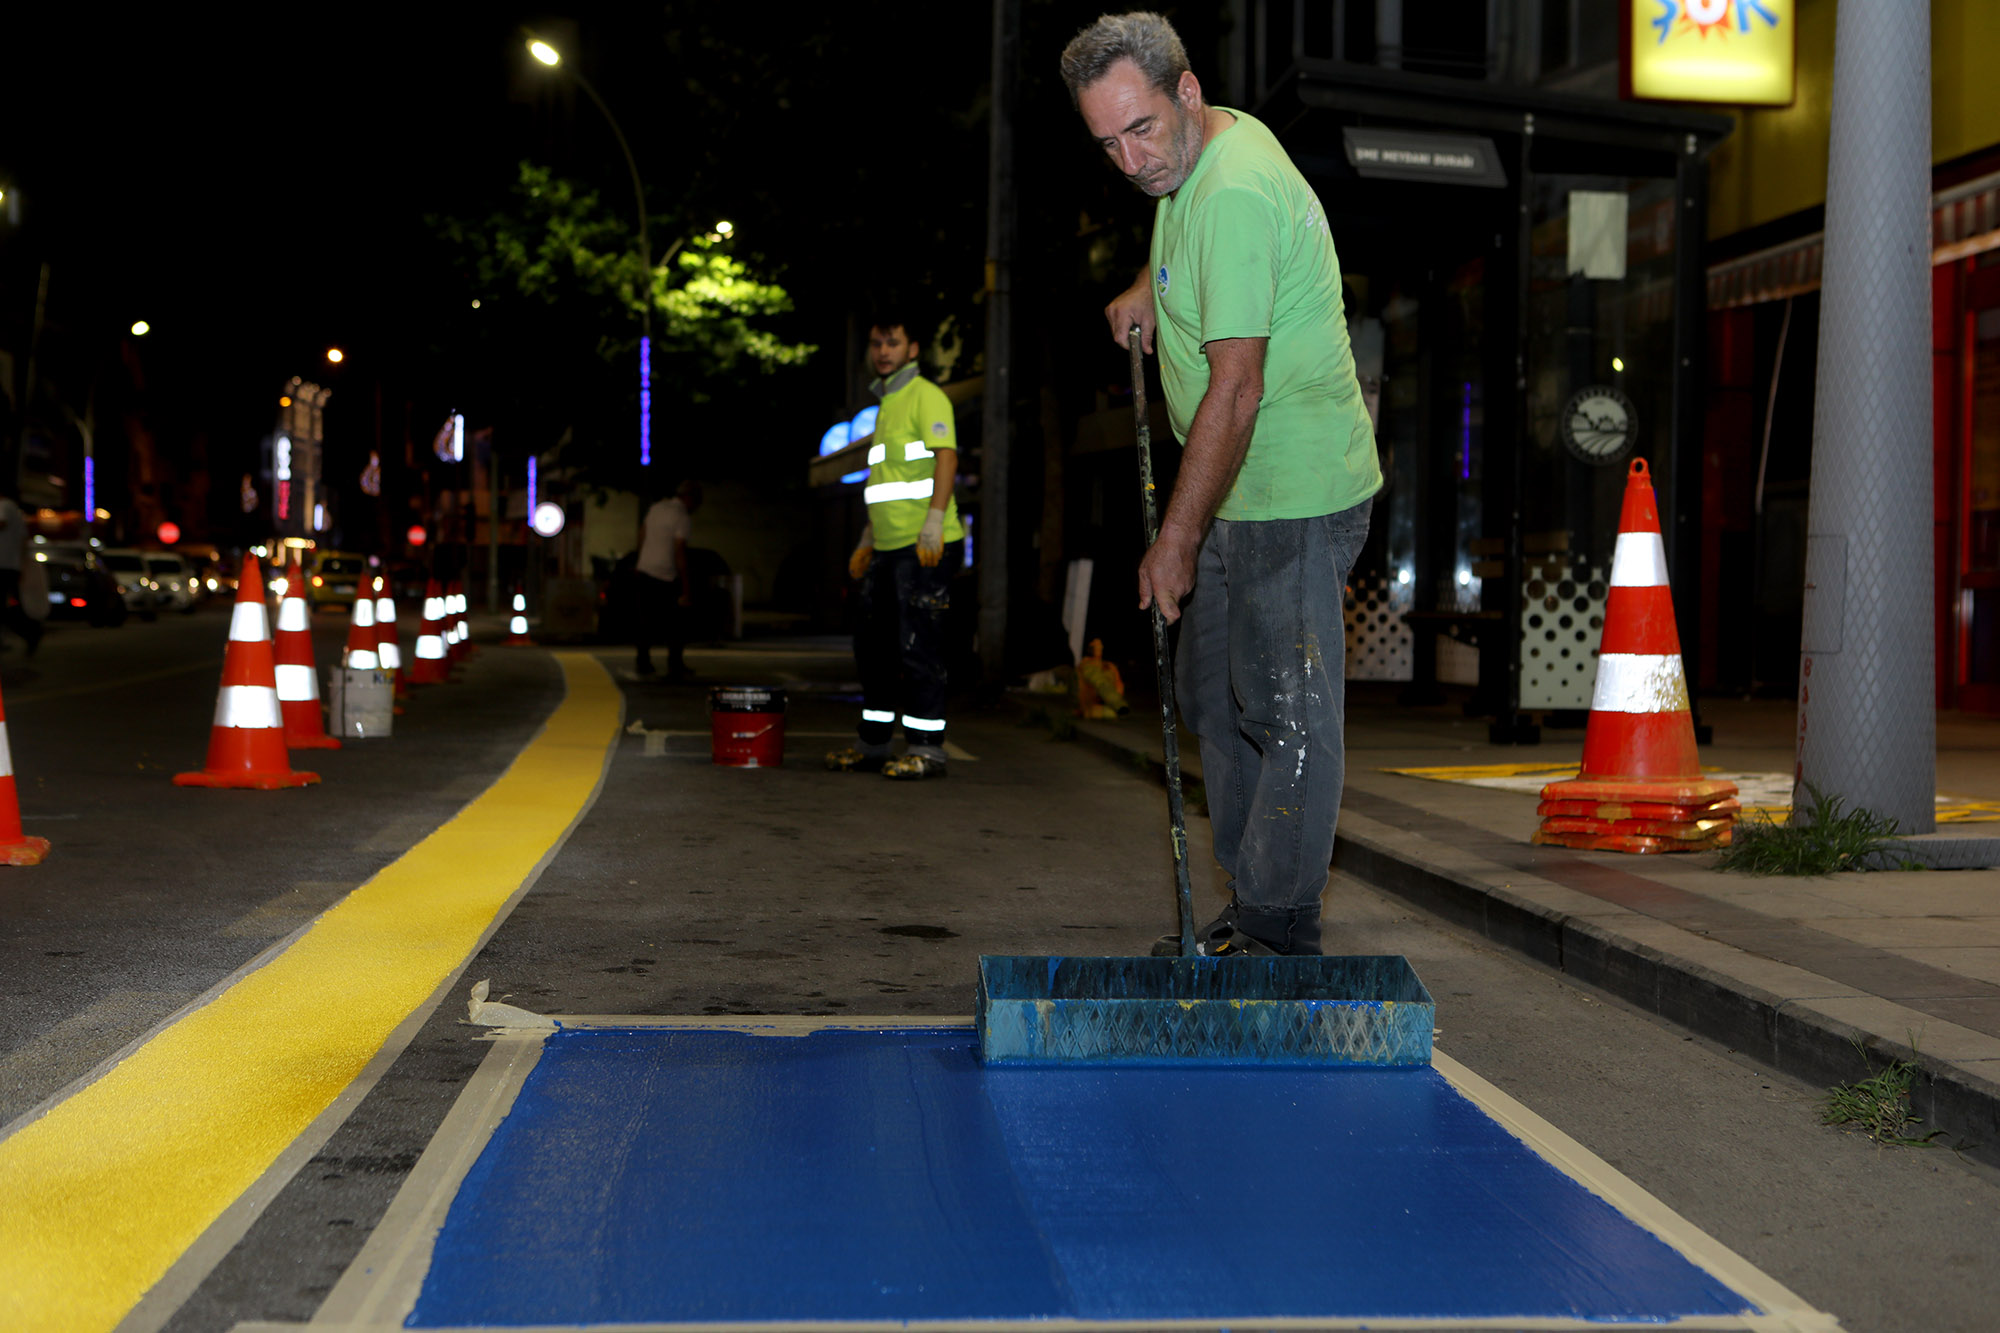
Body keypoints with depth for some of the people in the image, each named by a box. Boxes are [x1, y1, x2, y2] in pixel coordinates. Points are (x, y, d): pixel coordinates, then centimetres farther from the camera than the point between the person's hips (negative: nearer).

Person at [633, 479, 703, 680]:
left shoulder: (657, 507, 9)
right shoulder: (683, 517, -15)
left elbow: (642, 535, 19)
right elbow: (680, 552, -19)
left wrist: (638, 563, 32)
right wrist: (686, 587, -17)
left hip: (645, 569, 7)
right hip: (666, 575, -7)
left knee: (648, 620, 16)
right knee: (676, 623, 2)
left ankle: (643, 662, 20)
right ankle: (675, 667, 4)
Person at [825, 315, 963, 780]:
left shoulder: (925, 396, -4)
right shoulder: (887, 406, 23)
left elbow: (946, 456, -16)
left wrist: (934, 522, -26)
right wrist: (868, 540, 25)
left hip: (926, 548, -9)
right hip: (890, 548, 9)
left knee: (918, 646, -9)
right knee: (874, 645, 11)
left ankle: (926, 749, -5)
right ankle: (873, 745, 19)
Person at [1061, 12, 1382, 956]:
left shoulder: (1234, 195, -24)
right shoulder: (1216, 144, 7)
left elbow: (1235, 392, -26)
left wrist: (1176, 540, -23)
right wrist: (1152, 286, 17)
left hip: (1293, 496, -11)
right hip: (1246, 490, 11)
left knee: (1289, 716, -3)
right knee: (1211, 696, 17)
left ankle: (1280, 934, 6)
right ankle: (1249, 906, 27)